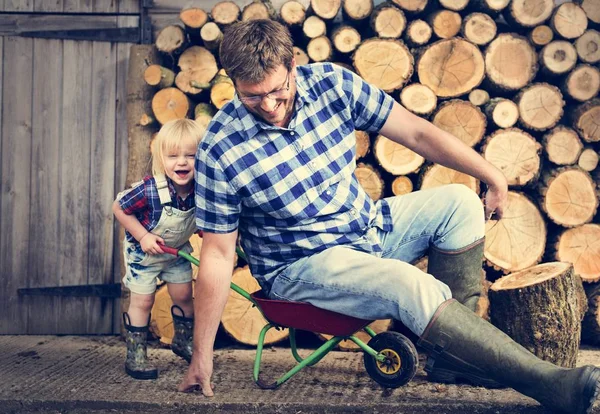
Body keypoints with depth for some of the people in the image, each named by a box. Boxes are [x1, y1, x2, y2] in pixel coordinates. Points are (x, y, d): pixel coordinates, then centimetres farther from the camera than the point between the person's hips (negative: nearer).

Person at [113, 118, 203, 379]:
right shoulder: (150, 190, -36)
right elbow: (119, 208, -21)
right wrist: (143, 236, -24)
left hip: (177, 251, 4)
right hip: (142, 252, -4)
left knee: (183, 295, 13)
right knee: (142, 301, 2)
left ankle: (183, 341, 37)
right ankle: (135, 355, 16)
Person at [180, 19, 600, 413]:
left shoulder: (331, 83, -9)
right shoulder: (220, 150, -19)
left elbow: (416, 132, -1)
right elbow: (218, 254, -14)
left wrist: (494, 176, 1)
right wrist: (202, 358, -13)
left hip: (369, 226, 6)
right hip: (302, 267, -6)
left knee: (458, 202, -10)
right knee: (410, 285, -29)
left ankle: (452, 356, -7)